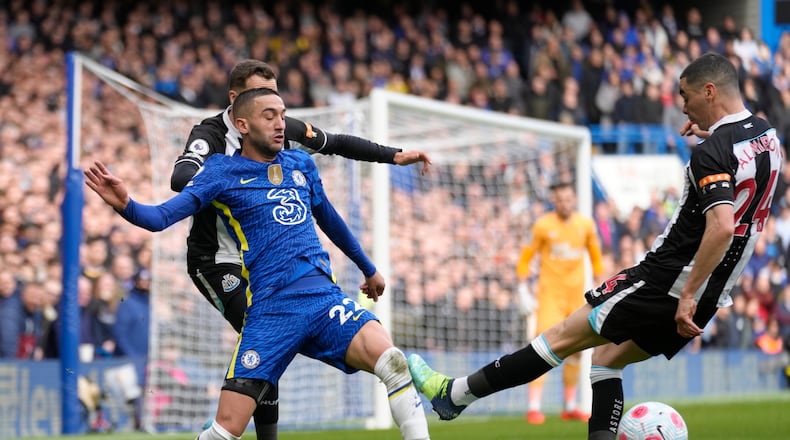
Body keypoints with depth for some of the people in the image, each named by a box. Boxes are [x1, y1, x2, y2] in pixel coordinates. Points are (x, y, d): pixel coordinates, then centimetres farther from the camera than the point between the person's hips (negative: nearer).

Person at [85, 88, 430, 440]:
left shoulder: (301, 164, 15)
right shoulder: (222, 172, 2)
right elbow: (162, 217, -10)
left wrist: (368, 268, 42)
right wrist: (126, 205, -31)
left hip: (324, 297, 3)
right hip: (269, 311, -3)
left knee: (392, 361, -24)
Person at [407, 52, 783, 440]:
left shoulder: (712, 152, -20)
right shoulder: (768, 136, 7)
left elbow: (721, 227, -31)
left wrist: (687, 295, -27)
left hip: (665, 280, -8)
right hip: (711, 297, 8)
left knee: (563, 336, 2)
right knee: (607, 356, 18)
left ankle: (454, 394, 12)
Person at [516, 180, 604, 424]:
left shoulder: (586, 224, 4)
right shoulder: (543, 225, -6)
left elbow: (595, 255, 17)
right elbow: (526, 257, 0)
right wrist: (523, 288, -6)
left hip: (577, 295, 4)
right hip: (549, 294, -4)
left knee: (576, 350, 8)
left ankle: (569, 406, 20)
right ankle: (534, 407, -17)